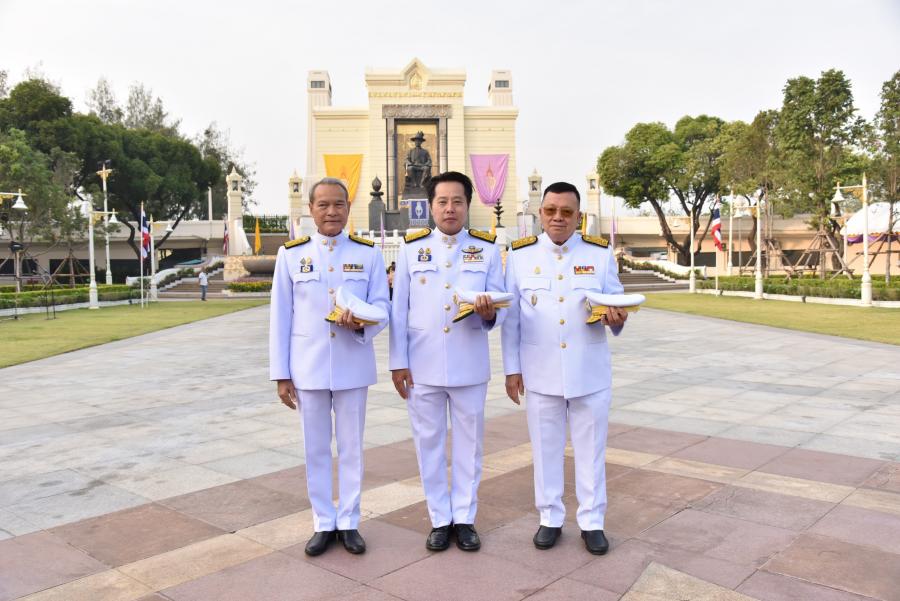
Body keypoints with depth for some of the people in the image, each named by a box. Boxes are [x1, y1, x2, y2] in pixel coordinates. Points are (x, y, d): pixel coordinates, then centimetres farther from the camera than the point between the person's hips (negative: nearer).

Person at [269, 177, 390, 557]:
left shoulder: (369, 253, 1)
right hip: (308, 367, 0)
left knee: (351, 447, 10)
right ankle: (324, 523, 25)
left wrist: (361, 323, -24)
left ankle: (349, 522, 25)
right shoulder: (291, 254, 1)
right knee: (316, 449, 10)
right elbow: (281, 317, 1)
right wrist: (281, 374, -1)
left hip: (353, 366, 0)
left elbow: (382, 307, -1)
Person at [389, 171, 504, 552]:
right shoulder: (411, 248, 3)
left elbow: (499, 304, 1)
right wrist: (398, 362, -2)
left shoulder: (487, 249, 4)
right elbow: (398, 310, 2)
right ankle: (440, 519, 24)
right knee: (429, 441, 9)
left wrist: (489, 313, -23)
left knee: (468, 441, 10)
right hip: (422, 364, 0)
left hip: (469, 365, 0)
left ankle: (465, 518, 26)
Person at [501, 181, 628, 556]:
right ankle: (550, 518, 27)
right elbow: (510, 317, 2)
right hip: (540, 373, 0)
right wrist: (512, 368, -1)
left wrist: (615, 318, -21)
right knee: (546, 448, 11)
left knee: (590, 448, 10)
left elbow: (615, 302, 4)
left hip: (590, 373, 0)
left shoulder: (600, 253, 1)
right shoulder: (520, 254, 1)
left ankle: (592, 521, 25)